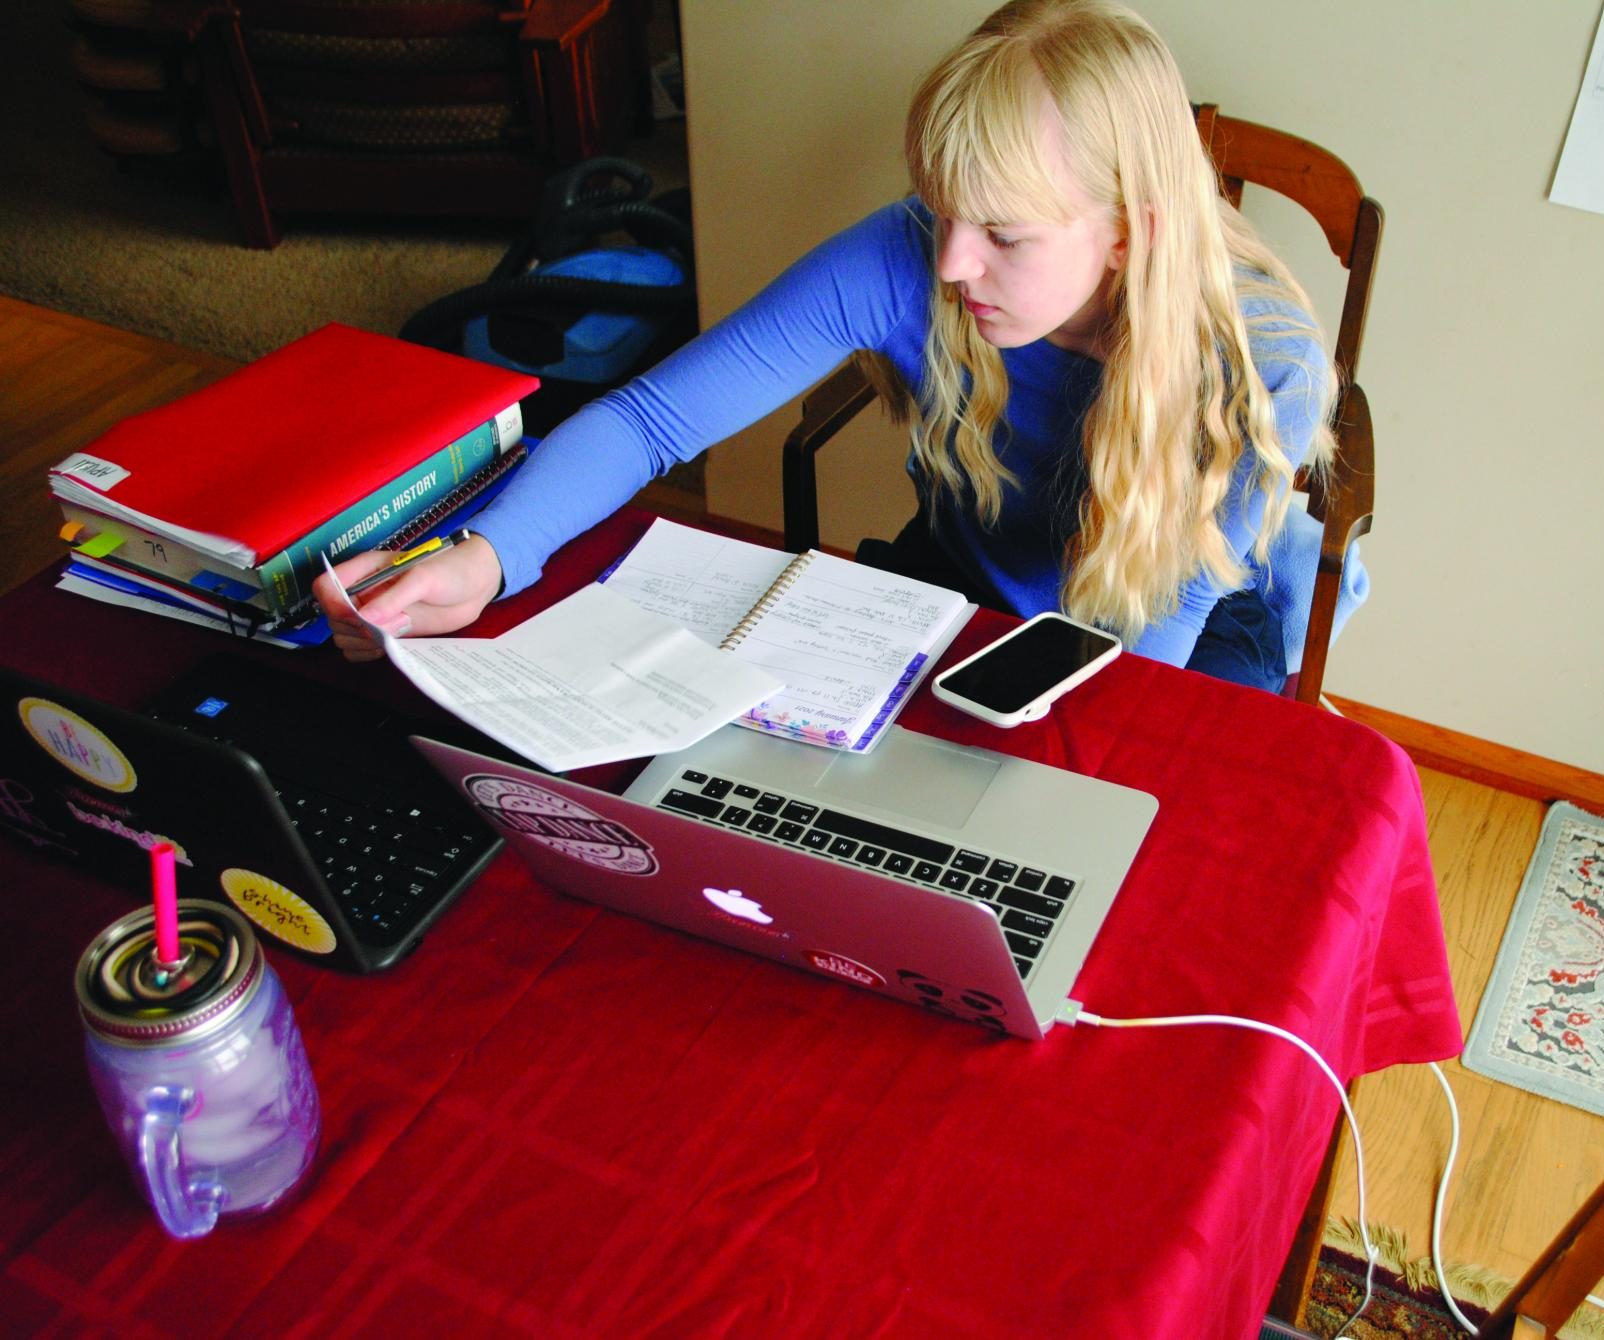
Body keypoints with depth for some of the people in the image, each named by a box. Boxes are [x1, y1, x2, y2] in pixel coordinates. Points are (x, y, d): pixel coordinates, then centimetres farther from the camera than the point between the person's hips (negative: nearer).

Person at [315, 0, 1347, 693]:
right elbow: (650, 418, -23)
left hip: (1189, 633, -2)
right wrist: (487, 558, -39)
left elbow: (1136, 655, -22)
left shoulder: (1261, 369, -28)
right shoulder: (903, 261, -26)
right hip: (966, 579, 2)